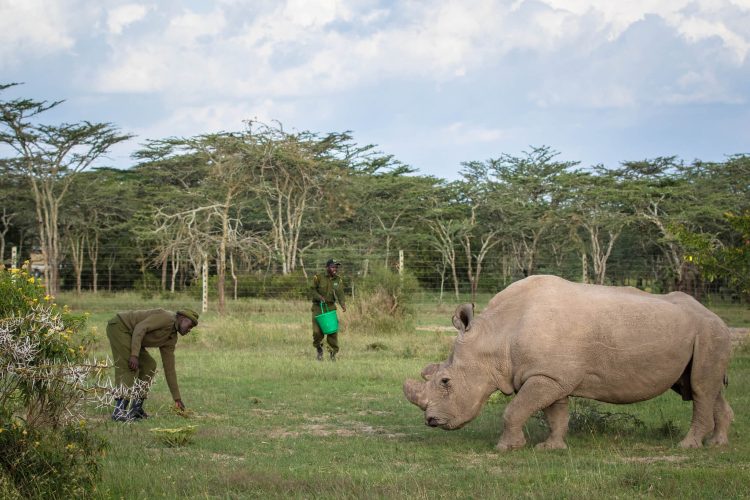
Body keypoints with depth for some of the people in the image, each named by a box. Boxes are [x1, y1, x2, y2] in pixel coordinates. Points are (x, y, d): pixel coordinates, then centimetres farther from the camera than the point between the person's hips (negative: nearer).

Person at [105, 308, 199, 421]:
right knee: (129, 368, -20)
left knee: (149, 365, 7)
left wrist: (177, 398, 12)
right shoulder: (167, 318, -16)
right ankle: (119, 412, -23)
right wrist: (134, 355, -32)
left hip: (128, 335, 10)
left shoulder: (171, 339, 11)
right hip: (119, 326, -10)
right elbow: (140, 328, -26)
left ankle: (136, 409, 5)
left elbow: (169, 368, 13)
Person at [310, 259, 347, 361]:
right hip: (318, 307, -2)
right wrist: (319, 297, -20)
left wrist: (342, 304, -26)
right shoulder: (318, 278, -6)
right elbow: (312, 290, -2)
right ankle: (319, 349, 18)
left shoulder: (338, 280, 4)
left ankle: (333, 353, 9)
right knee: (317, 331, -9)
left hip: (331, 307, 3)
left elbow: (340, 293, -8)